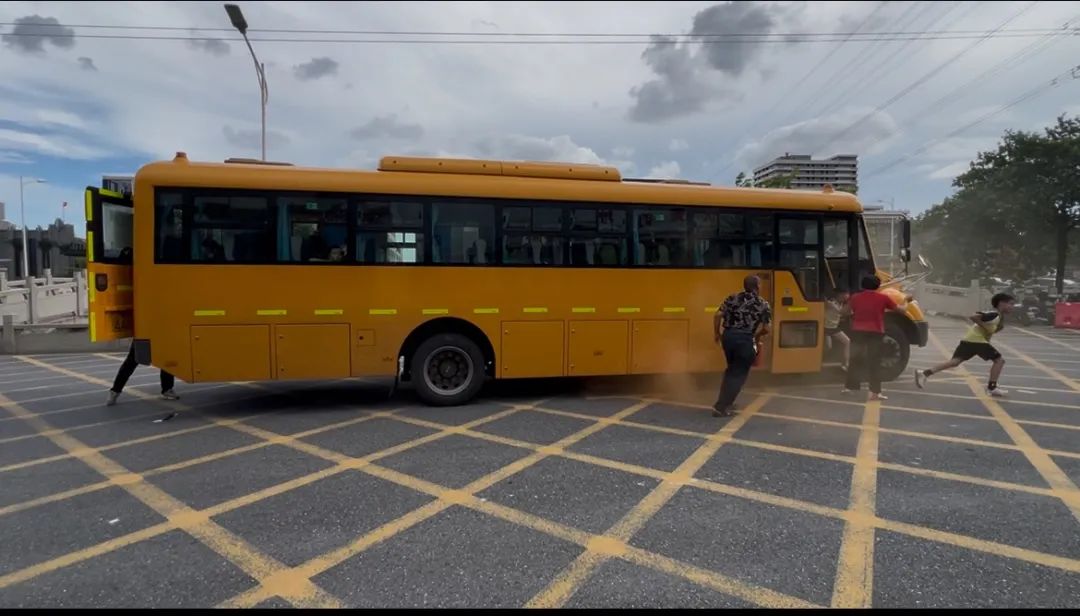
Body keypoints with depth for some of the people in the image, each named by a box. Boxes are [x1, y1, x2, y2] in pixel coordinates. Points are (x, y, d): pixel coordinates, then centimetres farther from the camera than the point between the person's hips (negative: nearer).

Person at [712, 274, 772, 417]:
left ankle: (725, 402, 28)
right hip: (745, 340, -4)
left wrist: (716, 333, 13)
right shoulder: (763, 304, 2)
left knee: (732, 369, 23)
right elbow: (766, 329, 0)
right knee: (739, 374, 5)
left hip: (728, 336, 4)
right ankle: (721, 407, -1)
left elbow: (718, 315, 2)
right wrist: (756, 335, 21)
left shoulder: (732, 298, 9)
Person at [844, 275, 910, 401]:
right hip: (875, 333, -2)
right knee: (874, 362, 2)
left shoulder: (855, 297, 4)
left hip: (857, 332, 2)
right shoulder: (883, 298, -1)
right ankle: (875, 392, -1)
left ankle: (849, 386, 20)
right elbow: (901, 309, 8)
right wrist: (905, 305, 30)